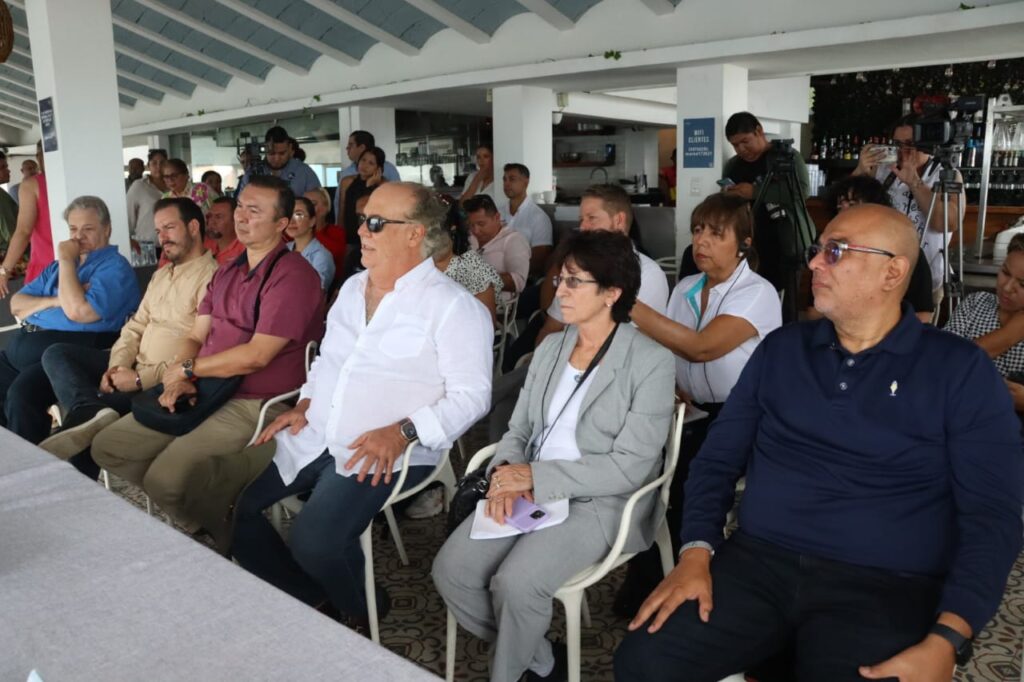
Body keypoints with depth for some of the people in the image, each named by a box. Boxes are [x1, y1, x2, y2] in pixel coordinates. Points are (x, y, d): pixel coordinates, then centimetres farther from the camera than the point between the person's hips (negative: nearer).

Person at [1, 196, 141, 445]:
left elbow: (77, 311, -19)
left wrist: (66, 261, -9)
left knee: (20, 393, -29)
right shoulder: (59, 265, 22)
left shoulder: (115, 267, -5)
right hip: (23, 346, 9)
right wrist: (54, 301, -3)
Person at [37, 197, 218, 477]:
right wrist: (117, 365, -4)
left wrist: (141, 379, -21)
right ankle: (95, 413, -31)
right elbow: (136, 327, 17)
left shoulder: (211, 278, -15)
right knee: (56, 354, -9)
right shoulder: (161, 274, 19)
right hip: (133, 368, 10)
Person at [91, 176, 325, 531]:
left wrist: (187, 369, -7)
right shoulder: (227, 272, 17)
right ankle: (196, 509, 13)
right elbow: (194, 337, 15)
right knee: (107, 446, 6)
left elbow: (257, 355, -20)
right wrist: (177, 376, -7)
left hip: (258, 405, -9)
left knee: (165, 478, -26)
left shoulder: (292, 275, -15)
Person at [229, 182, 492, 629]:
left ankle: (358, 612, 9)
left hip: (387, 453, -7)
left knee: (313, 543, -26)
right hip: (313, 437, 8)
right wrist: (305, 404, 8)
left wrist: (402, 432, -25)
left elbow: (470, 395, -14)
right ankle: (305, 599, 16)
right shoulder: (353, 287, 15)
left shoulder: (453, 306, -9)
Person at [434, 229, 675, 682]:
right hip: (528, 490, 6)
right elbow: (518, 430, 12)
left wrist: (536, 475, -18)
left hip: (599, 502, -6)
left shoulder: (650, 361, -10)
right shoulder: (551, 347, 10)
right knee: (450, 571, -10)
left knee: (516, 582, -28)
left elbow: (630, 467, -15)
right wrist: (506, 473, -12)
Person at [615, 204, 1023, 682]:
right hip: (755, 563, 2)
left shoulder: (960, 370, 1)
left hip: (885, 586, -2)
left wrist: (946, 639, -16)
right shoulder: (781, 348, 10)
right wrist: (696, 553, -8)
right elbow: (718, 457, 9)